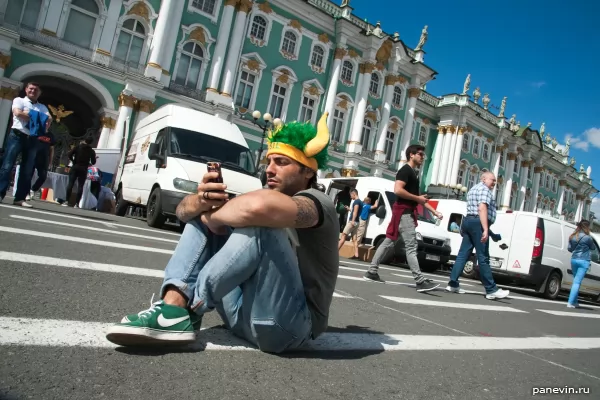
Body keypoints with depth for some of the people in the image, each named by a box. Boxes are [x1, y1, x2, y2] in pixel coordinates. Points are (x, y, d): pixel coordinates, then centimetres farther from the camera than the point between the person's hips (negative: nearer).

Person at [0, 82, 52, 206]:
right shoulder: (19, 100, 9)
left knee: (27, 171, 1)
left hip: (32, 139, 4)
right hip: (17, 135, -4)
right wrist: (37, 116, -2)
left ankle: (20, 198, 4)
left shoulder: (43, 107, 20)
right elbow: (18, 113, -10)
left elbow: (49, 119, 4)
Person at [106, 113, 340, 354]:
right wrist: (201, 202, -16)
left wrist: (213, 216, -16)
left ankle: (187, 308, -17)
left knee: (261, 224, -29)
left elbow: (261, 205, -36)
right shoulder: (273, 202, 16)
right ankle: (174, 306, -17)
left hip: (290, 322, -7)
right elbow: (184, 209, 8)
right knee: (202, 216, 4)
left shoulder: (317, 202, -8)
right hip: (244, 312, 8)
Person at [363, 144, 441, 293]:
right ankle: (420, 281, -11)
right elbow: (397, 190, -24)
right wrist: (417, 198, -16)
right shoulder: (405, 170, -9)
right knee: (411, 246, -11)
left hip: (405, 212, 10)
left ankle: (371, 272, 14)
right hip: (404, 212, -10)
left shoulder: (413, 173, 22)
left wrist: (434, 211, 20)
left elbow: (419, 197, 25)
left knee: (389, 242, 10)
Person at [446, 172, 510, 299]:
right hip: (478, 223, -10)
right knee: (483, 258, -7)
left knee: (463, 254, 5)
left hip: (468, 221, 10)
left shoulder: (474, 189, 27)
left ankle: (453, 284, 2)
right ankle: (491, 290, -1)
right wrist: (485, 229, -26)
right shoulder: (484, 189, -6)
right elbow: (482, 209, -19)